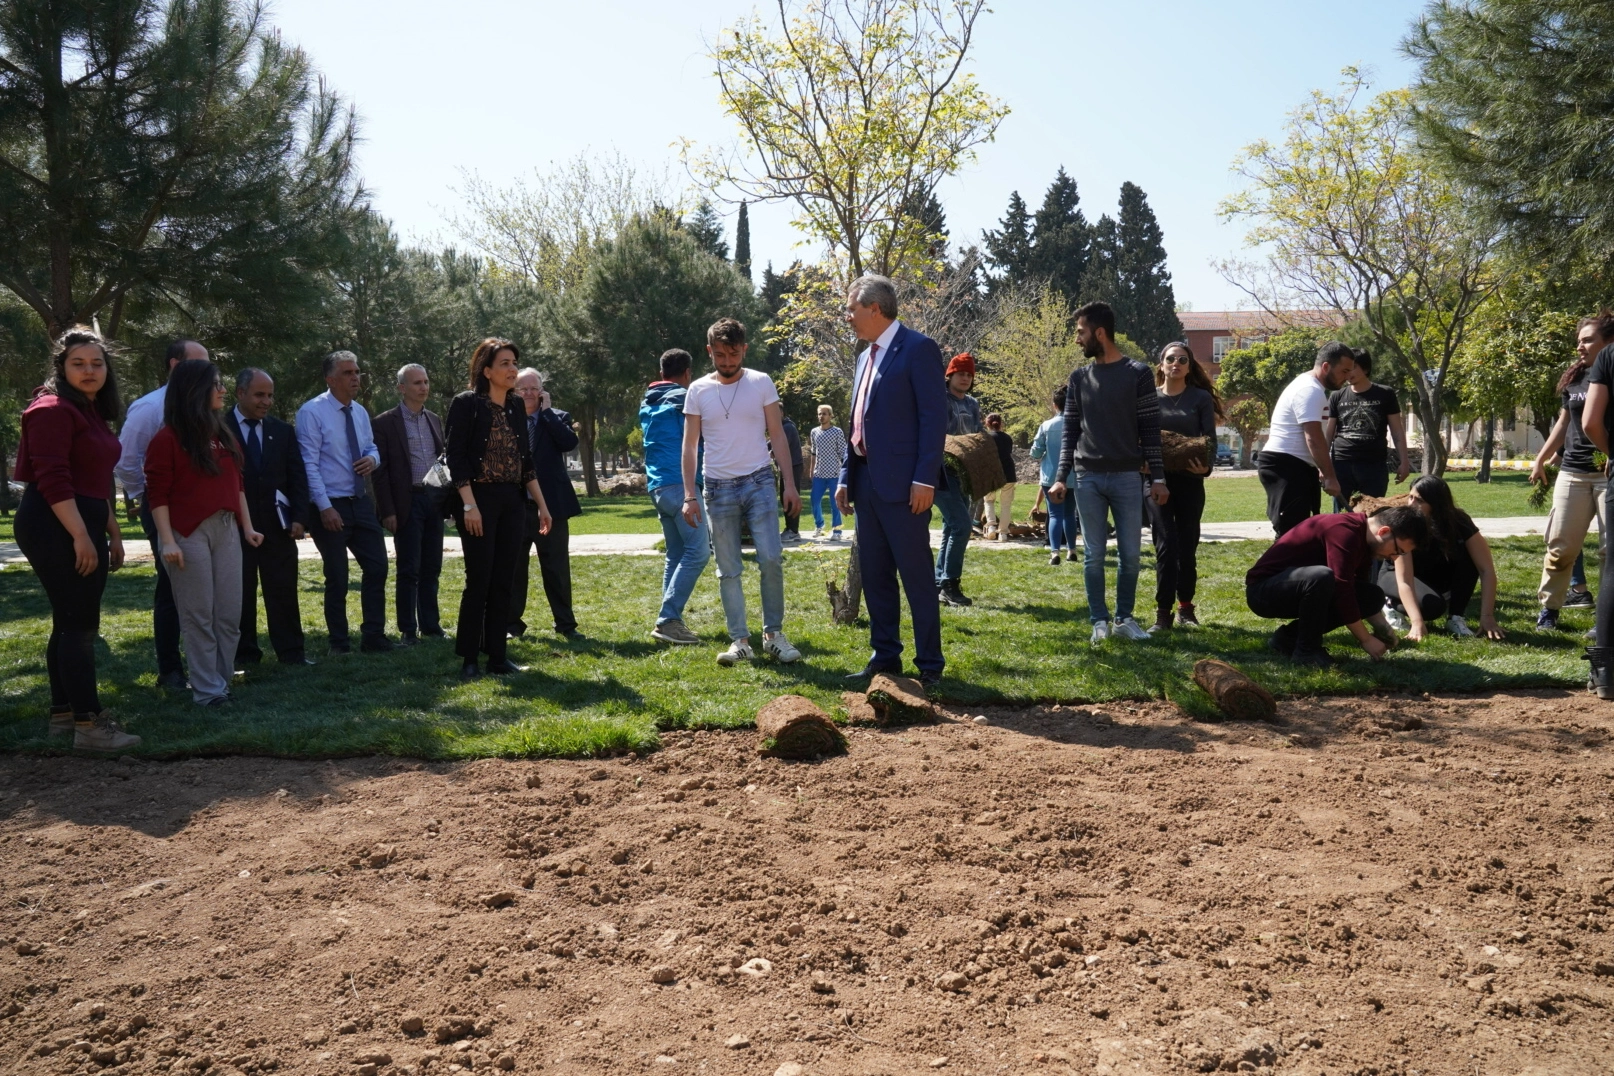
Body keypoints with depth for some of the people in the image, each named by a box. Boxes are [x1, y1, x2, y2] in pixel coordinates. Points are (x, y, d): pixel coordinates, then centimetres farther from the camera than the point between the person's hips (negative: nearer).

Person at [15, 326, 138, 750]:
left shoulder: (92, 412, 17)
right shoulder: (53, 409, -12)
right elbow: (52, 479, -20)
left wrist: (113, 533, 22)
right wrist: (81, 536, -24)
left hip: (82, 525, 10)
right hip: (55, 527, -10)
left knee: (71, 622, 14)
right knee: (79, 624, -9)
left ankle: (64, 712, 23)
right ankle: (89, 724, -6)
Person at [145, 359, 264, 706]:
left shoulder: (225, 436, 13)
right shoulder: (167, 439, -7)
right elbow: (158, 495, -9)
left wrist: (247, 527, 13)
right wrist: (167, 541, -14)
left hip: (226, 530, 6)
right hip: (188, 533, -6)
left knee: (230, 612, 7)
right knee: (198, 614, 0)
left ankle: (222, 679, 17)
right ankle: (208, 688, 6)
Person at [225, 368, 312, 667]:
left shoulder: (283, 431, 10)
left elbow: (297, 477, 8)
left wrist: (298, 518, -2)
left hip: (277, 523, 3)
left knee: (284, 590, 6)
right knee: (239, 592, 5)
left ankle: (290, 651, 13)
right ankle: (244, 653, 14)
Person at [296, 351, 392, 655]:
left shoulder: (360, 412, 9)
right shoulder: (312, 412, -11)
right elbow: (309, 464, -14)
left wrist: (372, 458, -6)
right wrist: (325, 507, -20)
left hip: (361, 502, 6)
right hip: (331, 505, -6)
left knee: (377, 567, 5)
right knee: (337, 577, 3)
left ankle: (373, 637, 16)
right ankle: (339, 644, 18)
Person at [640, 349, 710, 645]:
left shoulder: (647, 405, 20)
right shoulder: (684, 399, -4)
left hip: (657, 486, 9)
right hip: (681, 484, -9)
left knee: (675, 554, 12)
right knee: (697, 551, -11)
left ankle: (670, 621, 8)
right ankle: (668, 619, -19)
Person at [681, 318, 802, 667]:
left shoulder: (761, 383, 0)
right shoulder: (698, 390, 3)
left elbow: (777, 436, 2)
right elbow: (690, 446, 5)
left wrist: (790, 484, -4)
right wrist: (689, 496, -1)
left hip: (759, 483, -1)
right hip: (718, 489, 1)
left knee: (771, 559, -10)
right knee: (728, 571, 3)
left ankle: (773, 633, 6)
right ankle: (740, 641, 9)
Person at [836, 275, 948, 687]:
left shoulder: (918, 348, -7)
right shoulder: (865, 357, 18)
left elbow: (934, 416, -13)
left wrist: (925, 479, -19)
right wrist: (846, 476, 15)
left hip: (903, 483, -8)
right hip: (867, 482, 9)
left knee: (917, 575, -3)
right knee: (874, 575, 11)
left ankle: (929, 664, 6)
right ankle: (885, 657, 21)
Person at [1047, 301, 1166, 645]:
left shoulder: (1138, 374, 0)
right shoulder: (1078, 378, 9)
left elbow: (1150, 430, 0)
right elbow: (1069, 432, 10)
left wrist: (1158, 478, -4)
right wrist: (1060, 477, 1)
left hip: (1127, 478, -2)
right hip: (1087, 478, 2)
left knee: (1131, 554, 2)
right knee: (1093, 555, 2)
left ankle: (1124, 618, 16)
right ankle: (1099, 621, 11)